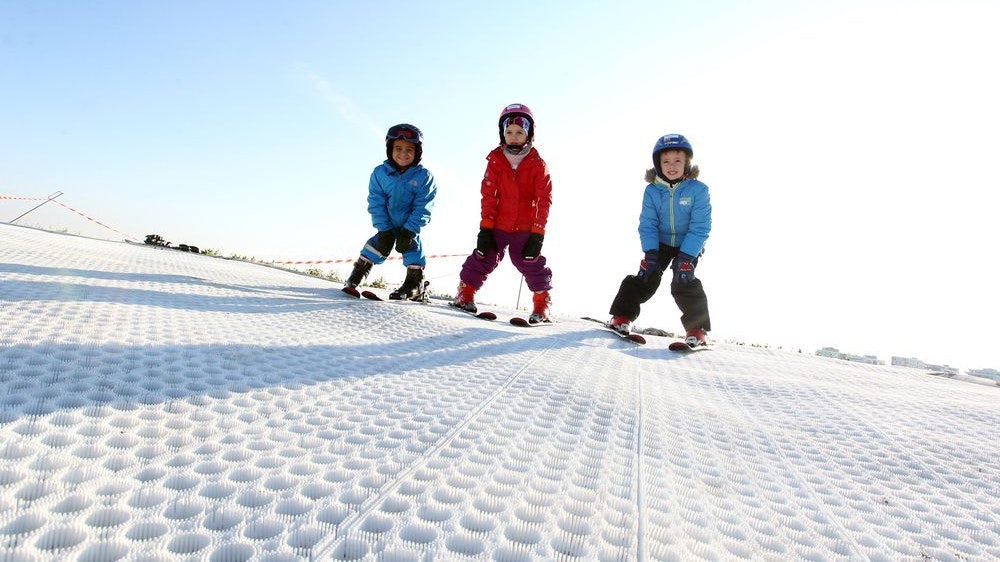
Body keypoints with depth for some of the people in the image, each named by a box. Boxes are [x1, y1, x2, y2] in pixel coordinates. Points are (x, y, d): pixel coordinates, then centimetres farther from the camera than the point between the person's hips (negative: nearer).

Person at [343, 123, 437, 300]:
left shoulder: (424, 176, -20)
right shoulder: (380, 173, -14)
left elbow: (422, 207, -19)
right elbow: (376, 203, -12)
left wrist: (409, 231, -25)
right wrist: (384, 230, -18)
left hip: (411, 225, -1)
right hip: (387, 224, 2)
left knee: (413, 248, -6)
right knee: (377, 245, 0)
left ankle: (415, 286, 8)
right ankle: (354, 279, 12)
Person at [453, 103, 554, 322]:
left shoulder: (537, 164, -6)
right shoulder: (496, 161, -2)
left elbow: (544, 200, -7)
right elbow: (488, 195, -3)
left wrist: (537, 232, -12)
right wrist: (486, 226, -8)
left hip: (525, 228, -1)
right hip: (497, 224, 1)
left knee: (531, 262, 0)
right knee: (483, 258, 2)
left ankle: (542, 306, 11)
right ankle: (465, 294, 16)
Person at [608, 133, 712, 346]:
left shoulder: (698, 190, -17)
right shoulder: (652, 191, -10)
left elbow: (699, 227, -19)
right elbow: (647, 225, -10)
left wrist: (685, 258, -26)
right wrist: (650, 254, -21)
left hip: (689, 245, -2)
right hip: (660, 243, 2)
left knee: (684, 283, -15)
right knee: (645, 278, -3)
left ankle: (697, 329, -4)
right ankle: (622, 317, 9)